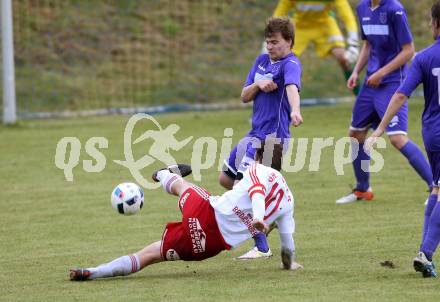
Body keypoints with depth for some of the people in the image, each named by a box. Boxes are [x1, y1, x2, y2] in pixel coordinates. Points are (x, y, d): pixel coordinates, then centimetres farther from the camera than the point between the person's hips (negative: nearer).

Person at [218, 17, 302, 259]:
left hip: (271, 137, -10)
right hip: (255, 134, 10)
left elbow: (292, 87, -36)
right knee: (225, 178, 22)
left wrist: (294, 111, -56)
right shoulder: (262, 61, 12)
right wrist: (258, 86, -10)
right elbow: (244, 96, 12)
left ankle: (261, 248, -11)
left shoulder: (290, 64, -14)